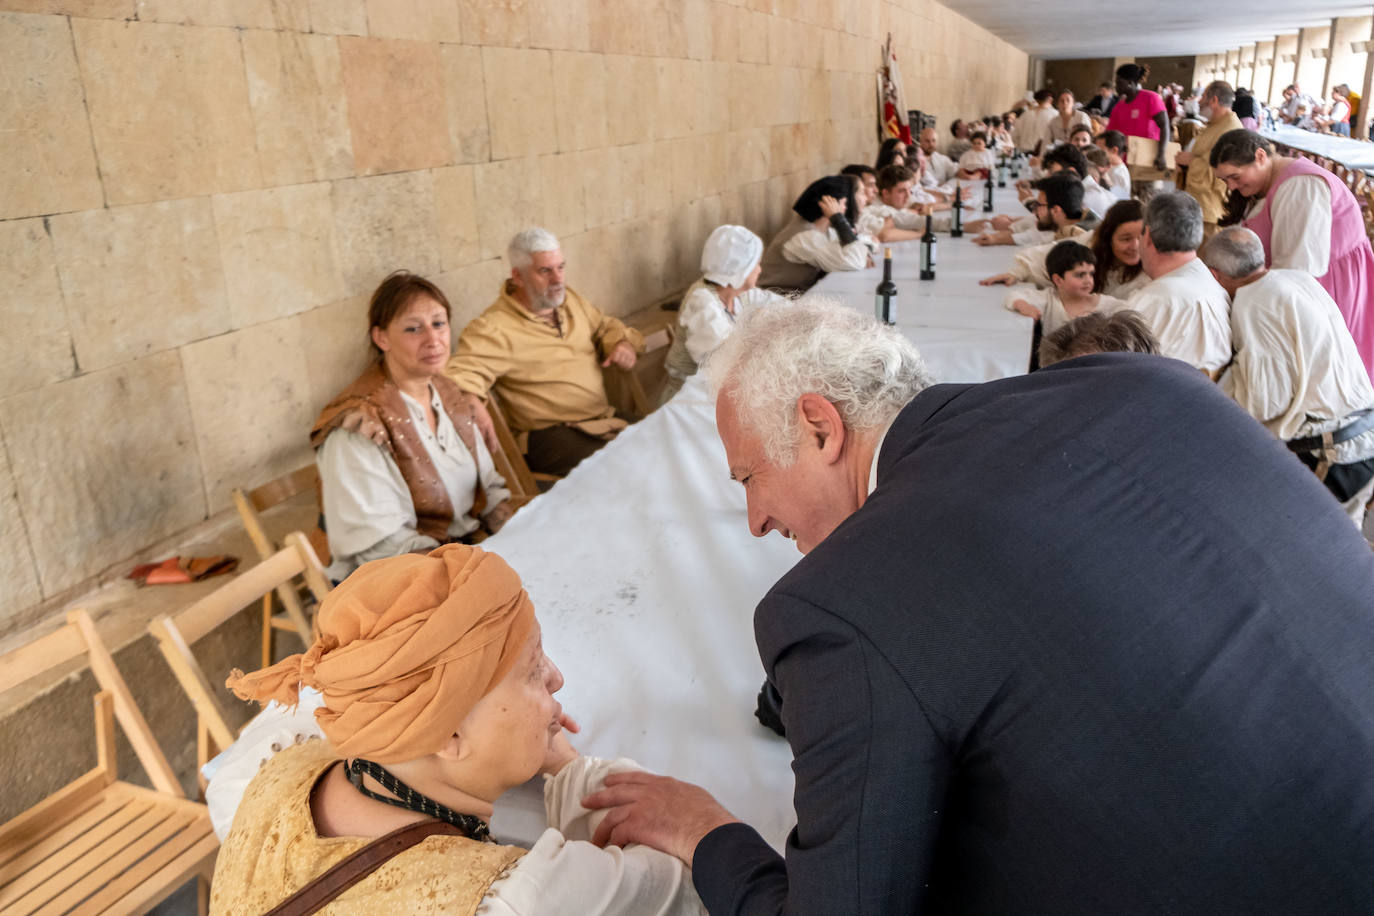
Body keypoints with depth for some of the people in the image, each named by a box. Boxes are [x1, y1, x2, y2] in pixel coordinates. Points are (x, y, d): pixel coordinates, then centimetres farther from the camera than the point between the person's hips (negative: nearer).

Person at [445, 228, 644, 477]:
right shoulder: (493, 328, -9)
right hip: (548, 435, -7)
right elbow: (464, 373, -19)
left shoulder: (569, 299, 16)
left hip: (605, 419, 8)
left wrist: (623, 343, 8)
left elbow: (605, 325, 31)